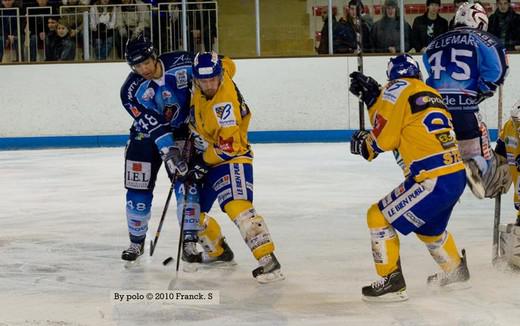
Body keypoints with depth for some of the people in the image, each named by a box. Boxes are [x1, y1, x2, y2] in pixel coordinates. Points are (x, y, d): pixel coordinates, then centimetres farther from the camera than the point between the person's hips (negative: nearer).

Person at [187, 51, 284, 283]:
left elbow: (228, 147, -30)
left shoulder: (223, 104, -30)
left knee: (237, 206, -29)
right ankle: (218, 251, 34)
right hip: (206, 155, 9)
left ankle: (267, 259, -33)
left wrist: (203, 162, -18)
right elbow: (227, 64, 18)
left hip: (230, 156, -9)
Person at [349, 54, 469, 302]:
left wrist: (364, 143, 16)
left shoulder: (398, 88, -3)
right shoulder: (431, 94, 19)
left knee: (379, 217, 1)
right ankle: (454, 270, 50)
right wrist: (372, 98, 22)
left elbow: (384, 138, -5)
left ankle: (392, 282, 1)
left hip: (433, 182, -8)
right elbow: (402, 130, 22)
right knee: (428, 225, 33)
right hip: (457, 177, 8)